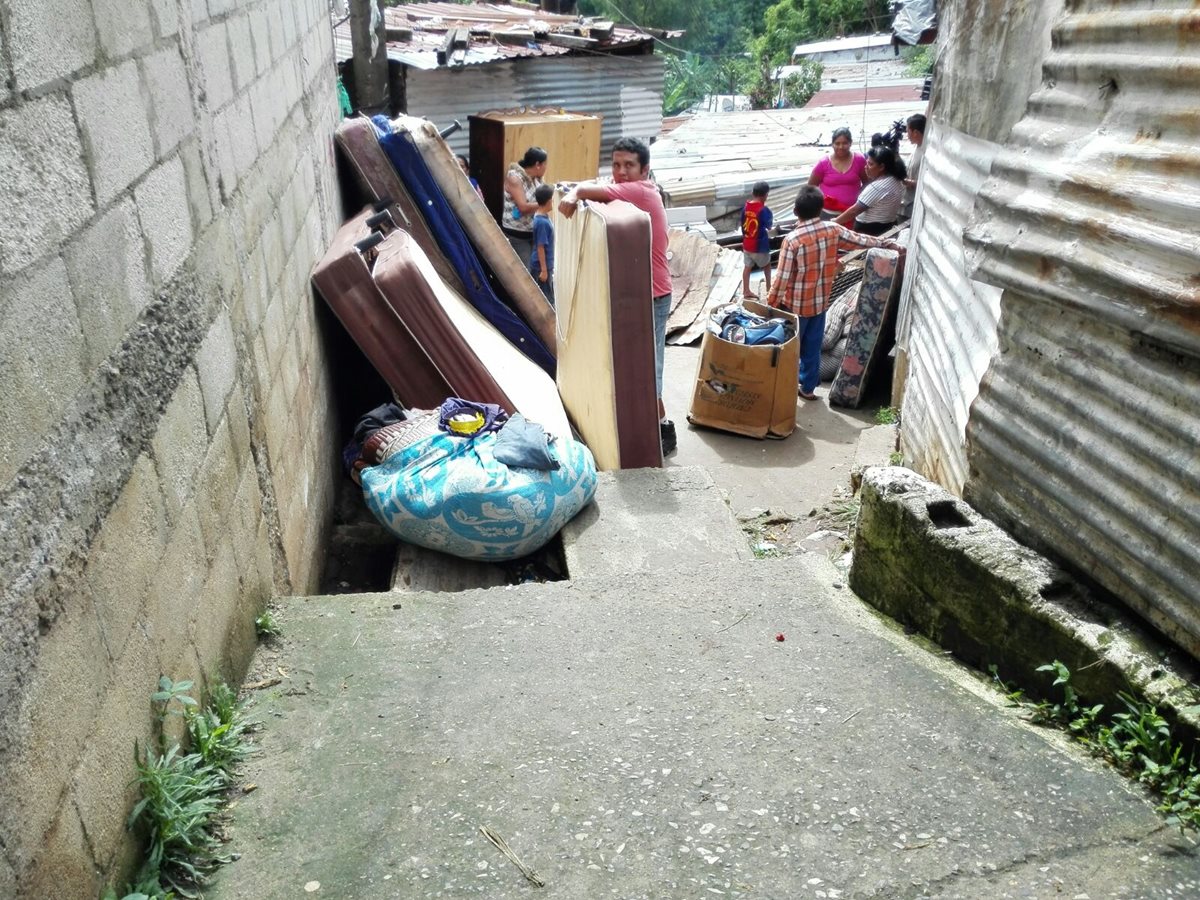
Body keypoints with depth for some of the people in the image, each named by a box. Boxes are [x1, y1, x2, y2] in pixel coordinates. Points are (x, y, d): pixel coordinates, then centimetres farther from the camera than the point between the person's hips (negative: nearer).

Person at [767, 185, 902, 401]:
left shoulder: (792, 239, -24)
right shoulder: (833, 230, -9)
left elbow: (782, 279, -20)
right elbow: (861, 240, 6)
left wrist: (770, 305, -7)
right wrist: (892, 245, 21)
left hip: (794, 305, -5)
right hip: (819, 303, 5)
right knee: (812, 347, 19)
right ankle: (808, 387, 32)